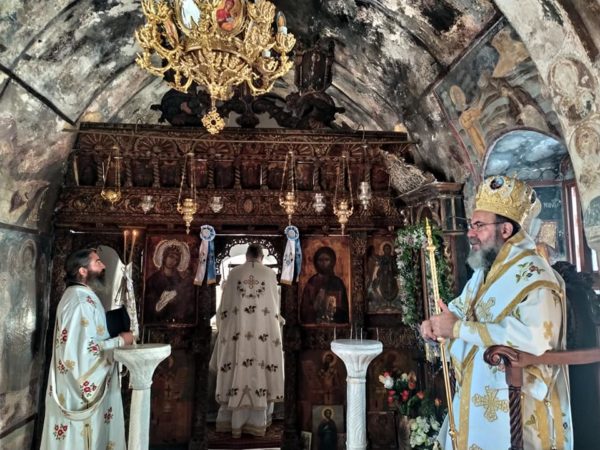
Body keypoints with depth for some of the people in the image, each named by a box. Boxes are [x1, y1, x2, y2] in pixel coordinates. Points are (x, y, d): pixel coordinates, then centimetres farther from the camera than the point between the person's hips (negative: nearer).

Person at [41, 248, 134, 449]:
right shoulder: (82, 301, -23)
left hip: (77, 383, 10)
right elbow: (86, 349, -27)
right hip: (84, 386, -10)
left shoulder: (78, 296, 10)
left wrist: (115, 340, 9)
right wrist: (120, 341, -16)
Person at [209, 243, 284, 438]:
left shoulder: (234, 272, 3)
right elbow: (275, 304, 7)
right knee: (260, 372, 5)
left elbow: (225, 302, 6)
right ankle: (256, 421, 8)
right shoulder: (270, 274, 2)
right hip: (263, 330, -1)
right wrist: (278, 320, 25)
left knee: (235, 372, 7)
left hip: (237, 330, 1)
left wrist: (222, 323, 20)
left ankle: (230, 419, 13)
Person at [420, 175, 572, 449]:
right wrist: (436, 324, -5)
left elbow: (535, 338, -34)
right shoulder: (484, 272, 10)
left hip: (515, 409, -8)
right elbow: (460, 308, 19)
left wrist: (458, 328, -30)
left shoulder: (534, 276, -20)